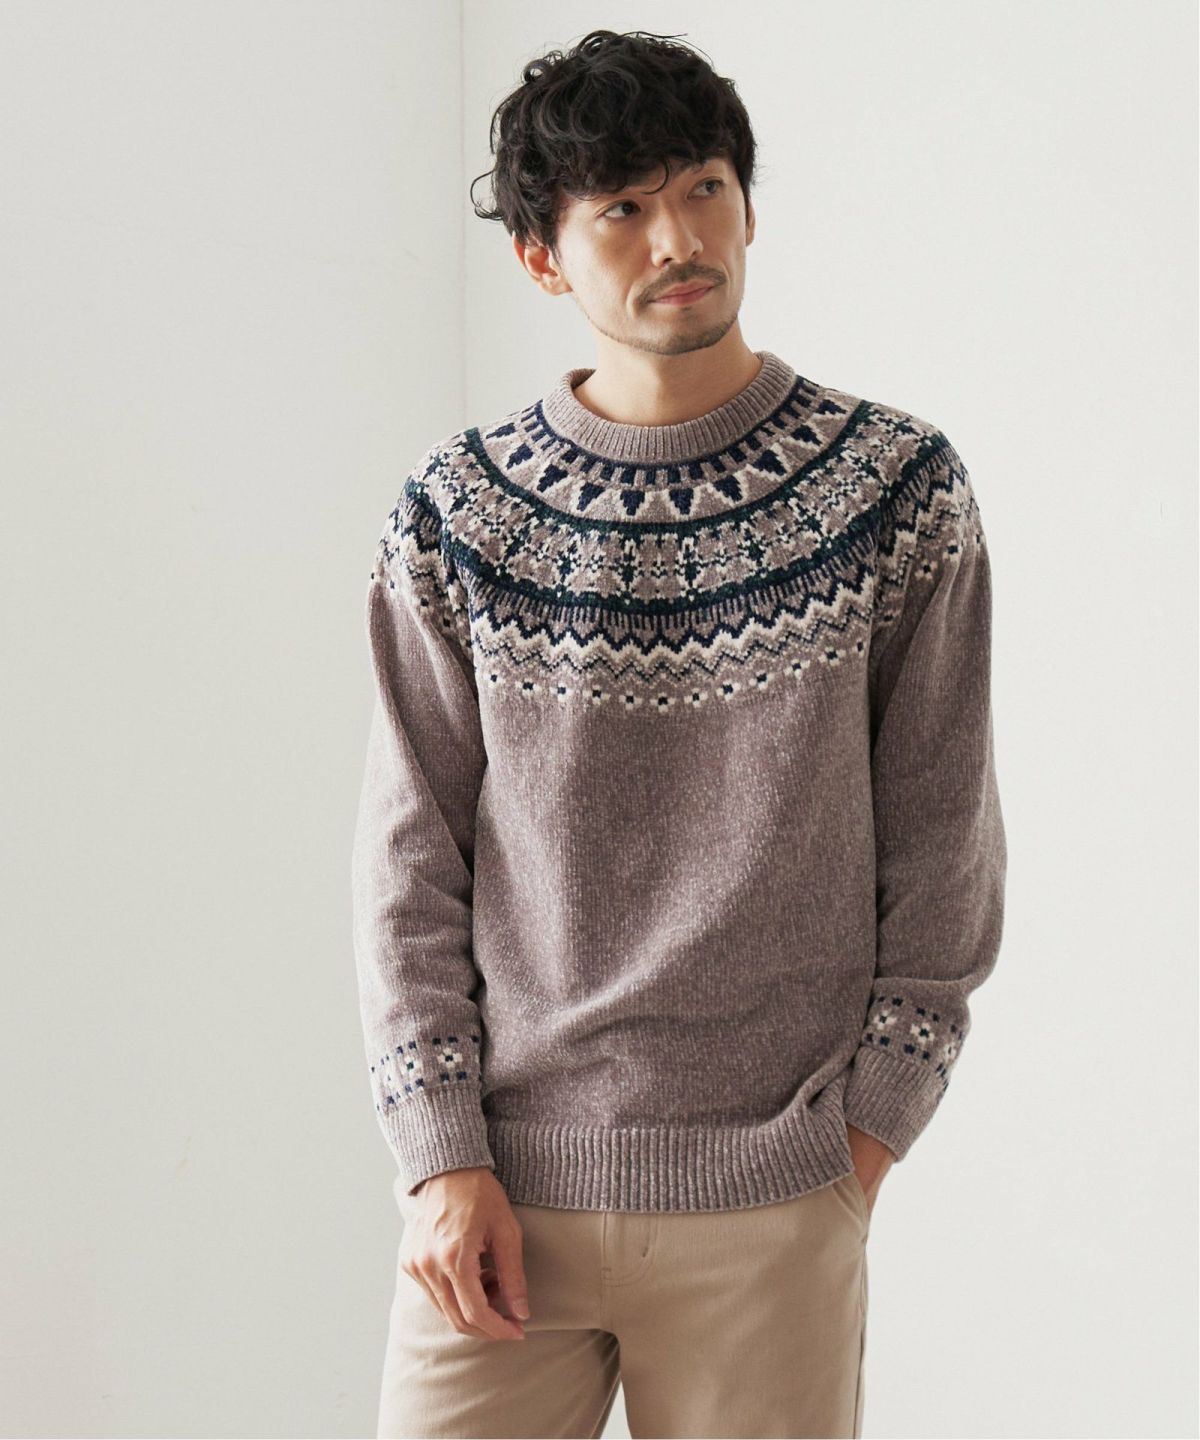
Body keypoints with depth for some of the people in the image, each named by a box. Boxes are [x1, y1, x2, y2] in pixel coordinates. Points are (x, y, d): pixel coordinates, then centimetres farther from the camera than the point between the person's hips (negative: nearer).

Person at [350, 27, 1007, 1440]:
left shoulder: (900, 488, -1)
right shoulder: (456, 515, 1)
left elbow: (942, 846, 2)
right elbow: (409, 859, 2)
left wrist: (870, 1123, -1)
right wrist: (441, 1155, -4)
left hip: (769, 1208, 0)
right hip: (500, 1189, 1)